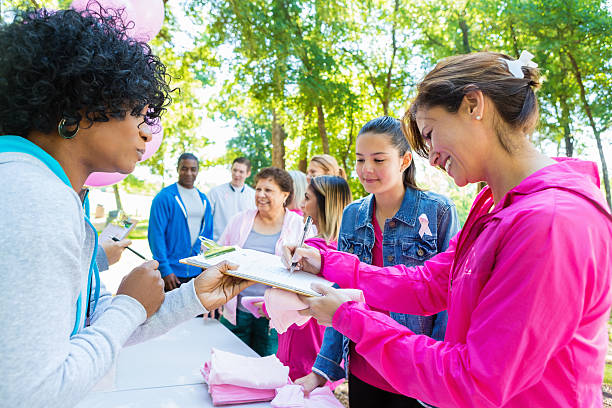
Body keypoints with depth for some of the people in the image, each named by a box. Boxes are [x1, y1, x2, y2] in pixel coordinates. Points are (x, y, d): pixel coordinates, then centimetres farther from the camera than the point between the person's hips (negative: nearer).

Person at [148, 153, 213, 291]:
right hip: (172, 272, -5)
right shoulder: (164, 197, -9)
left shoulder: (204, 199, 9)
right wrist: (165, 270, -17)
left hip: (197, 271, 5)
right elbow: (156, 235, -12)